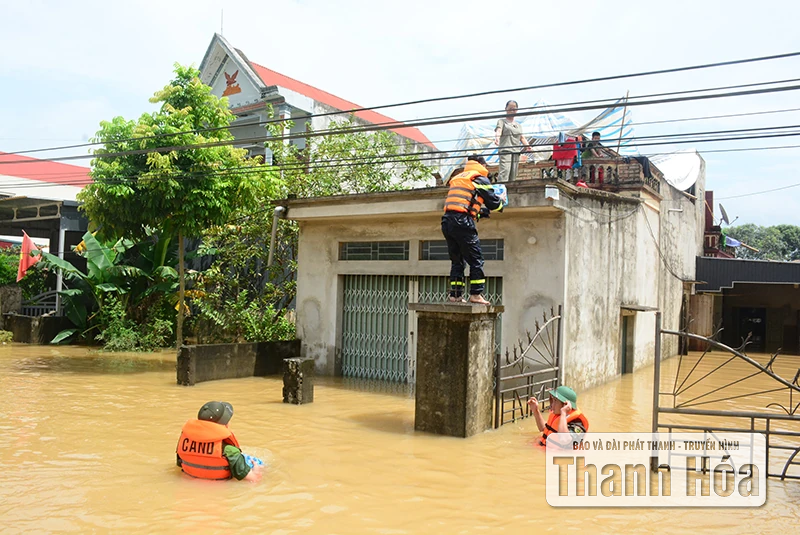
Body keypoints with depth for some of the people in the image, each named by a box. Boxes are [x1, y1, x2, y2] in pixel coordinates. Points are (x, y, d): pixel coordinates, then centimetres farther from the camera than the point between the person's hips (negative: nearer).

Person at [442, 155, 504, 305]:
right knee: (476, 259, 0)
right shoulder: (480, 179, 4)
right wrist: (501, 202, 25)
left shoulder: (457, 178, 27)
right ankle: (476, 294, -4)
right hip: (462, 222, -7)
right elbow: (493, 203, 3)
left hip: (447, 222, 7)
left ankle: (455, 295, 11)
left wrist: (484, 211, 36)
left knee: (456, 260, 14)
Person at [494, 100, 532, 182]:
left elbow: (522, 137, 18)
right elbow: (498, 130, -11)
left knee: (513, 175, 2)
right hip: (505, 151, -6)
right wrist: (497, 138, -34)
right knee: (504, 172, -23)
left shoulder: (519, 125, 27)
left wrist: (527, 145, -4)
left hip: (516, 152, 6)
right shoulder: (501, 121, 9)